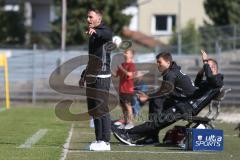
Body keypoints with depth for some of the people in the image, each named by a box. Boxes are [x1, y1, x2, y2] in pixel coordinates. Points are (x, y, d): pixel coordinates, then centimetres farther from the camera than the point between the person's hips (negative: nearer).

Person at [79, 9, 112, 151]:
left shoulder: (105, 31, -7)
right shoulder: (93, 36, 20)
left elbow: (106, 35, -34)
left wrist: (95, 32, -55)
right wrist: (84, 75, 27)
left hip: (102, 77, -9)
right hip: (92, 77, 9)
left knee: (102, 109, -11)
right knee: (93, 110, 9)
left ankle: (106, 142, -11)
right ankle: (99, 140, 14)